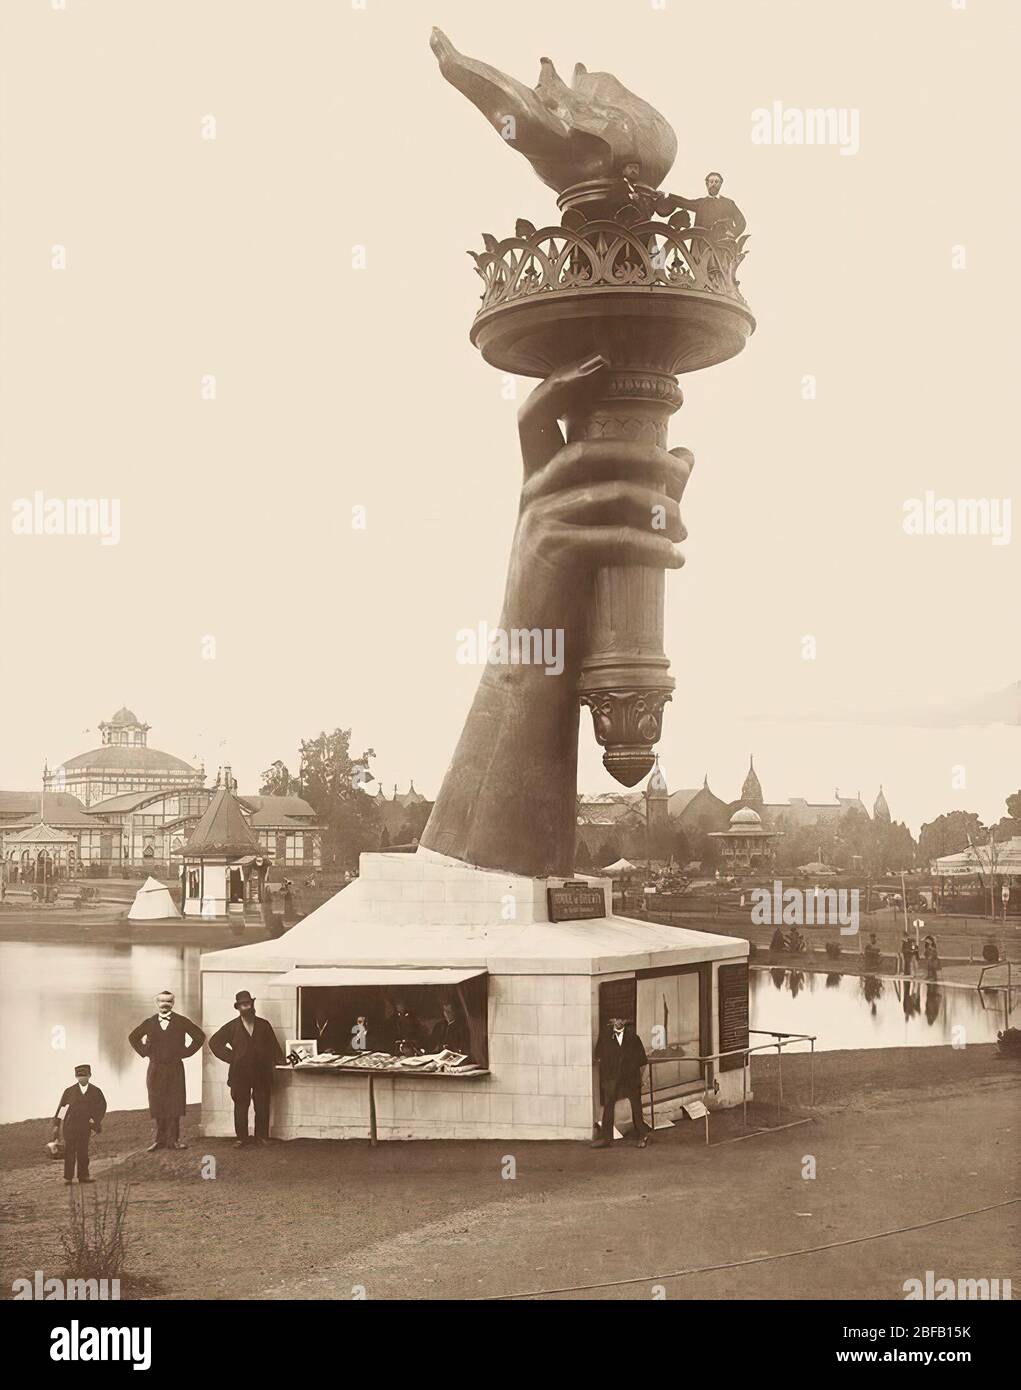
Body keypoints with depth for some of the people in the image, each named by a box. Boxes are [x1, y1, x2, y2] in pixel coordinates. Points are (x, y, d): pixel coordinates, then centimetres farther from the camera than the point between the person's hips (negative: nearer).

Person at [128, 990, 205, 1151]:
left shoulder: (181, 1022, 1)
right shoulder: (149, 1023, 6)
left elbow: (200, 1036, 4)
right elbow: (133, 1037, 19)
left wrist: (186, 1052, -1)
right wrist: (145, 1052, 8)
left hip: (175, 1069, -1)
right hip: (155, 1070, 1)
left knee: (174, 1106, -2)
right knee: (157, 1106, 2)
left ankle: (173, 1140, 3)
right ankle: (160, 1140, 8)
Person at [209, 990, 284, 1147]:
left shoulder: (264, 1025, 8)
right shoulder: (232, 1027, 3)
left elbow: (273, 1046, 13)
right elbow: (214, 1042, 6)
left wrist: (277, 1060, -2)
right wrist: (230, 1057, 0)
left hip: (262, 1074, 1)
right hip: (240, 1074, -1)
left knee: (262, 1107, 2)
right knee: (241, 1107, 2)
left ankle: (262, 1136, 10)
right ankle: (241, 1137, 9)